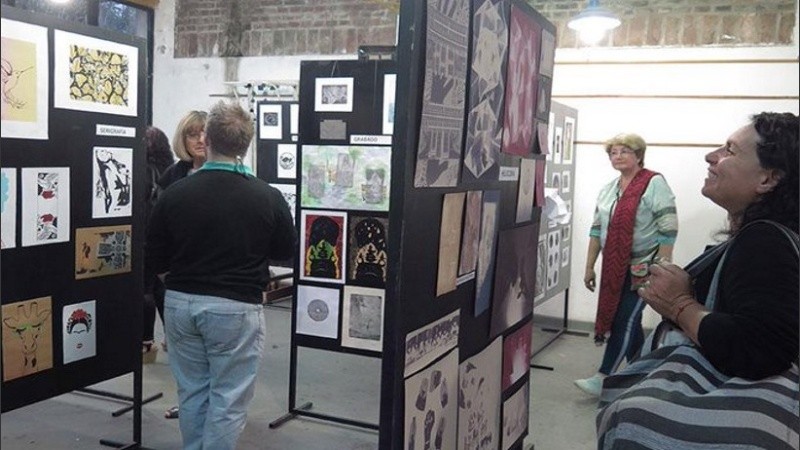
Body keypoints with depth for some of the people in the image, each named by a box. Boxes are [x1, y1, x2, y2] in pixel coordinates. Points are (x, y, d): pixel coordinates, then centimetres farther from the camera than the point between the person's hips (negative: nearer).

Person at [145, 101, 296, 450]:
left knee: (192, 391, 18)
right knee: (229, 398, 7)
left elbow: (154, 260, 2)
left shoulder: (174, 194, -6)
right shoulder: (268, 198, -13)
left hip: (180, 302, 4)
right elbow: (286, 250, 4)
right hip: (235, 307, -3)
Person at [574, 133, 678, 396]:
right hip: (614, 267, 7)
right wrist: (589, 267, 11)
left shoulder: (654, 183, -10)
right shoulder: (608, 189, 11)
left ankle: (603, 378, 0)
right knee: (630, 321, 13)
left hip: (643, 266, -7)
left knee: (624, 320, -6)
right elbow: (597, 230, 13)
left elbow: (668, 229, -15)